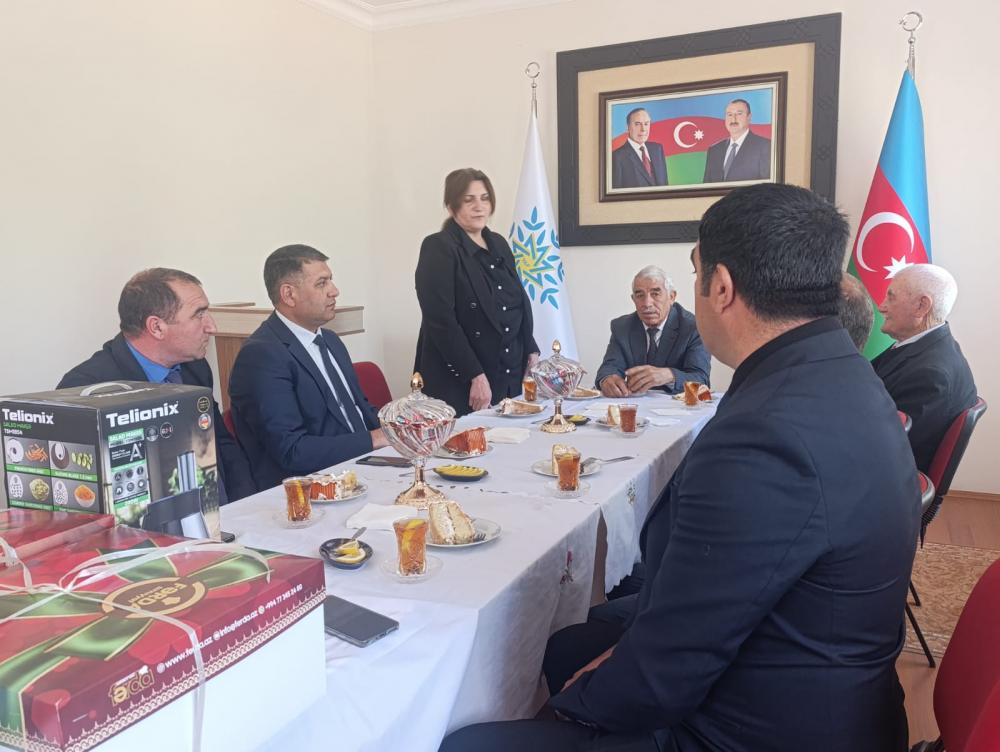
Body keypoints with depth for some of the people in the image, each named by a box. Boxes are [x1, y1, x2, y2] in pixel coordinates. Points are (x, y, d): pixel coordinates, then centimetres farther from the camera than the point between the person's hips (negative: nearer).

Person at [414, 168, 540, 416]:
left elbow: (520, 303, 19)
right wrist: (476, 376, -20)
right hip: (459, 383, -7)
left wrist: (531, 351, 8)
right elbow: (441, 321, -18)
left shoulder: (498, 244, 12)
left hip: (509, 377, 7)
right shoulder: (438, 248, -10)